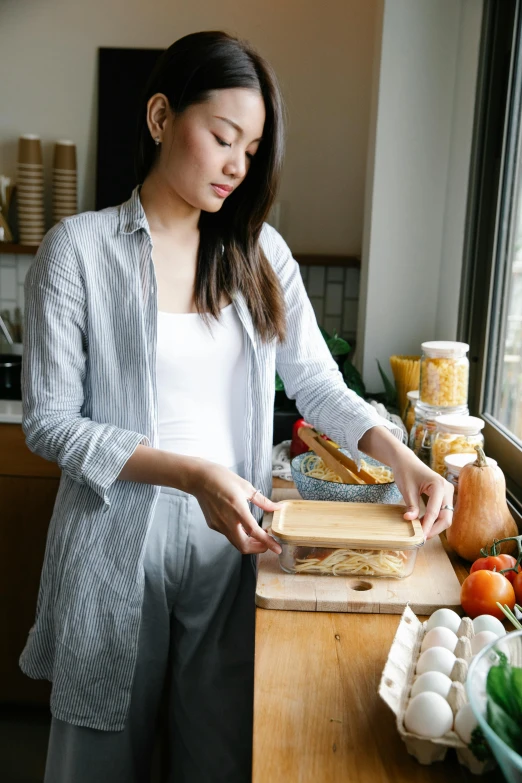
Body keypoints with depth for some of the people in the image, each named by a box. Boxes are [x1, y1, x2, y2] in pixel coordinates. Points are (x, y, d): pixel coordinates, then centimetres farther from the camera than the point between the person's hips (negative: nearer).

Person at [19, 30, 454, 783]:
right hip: (119, 545, -2)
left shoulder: (261, 251, 4)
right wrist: (192, 473, -20)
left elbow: (318, 383, 4)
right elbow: (50, 421, -10)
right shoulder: (79, 248, -8)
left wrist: (402, 458, -13)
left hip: (233, 544, 3)